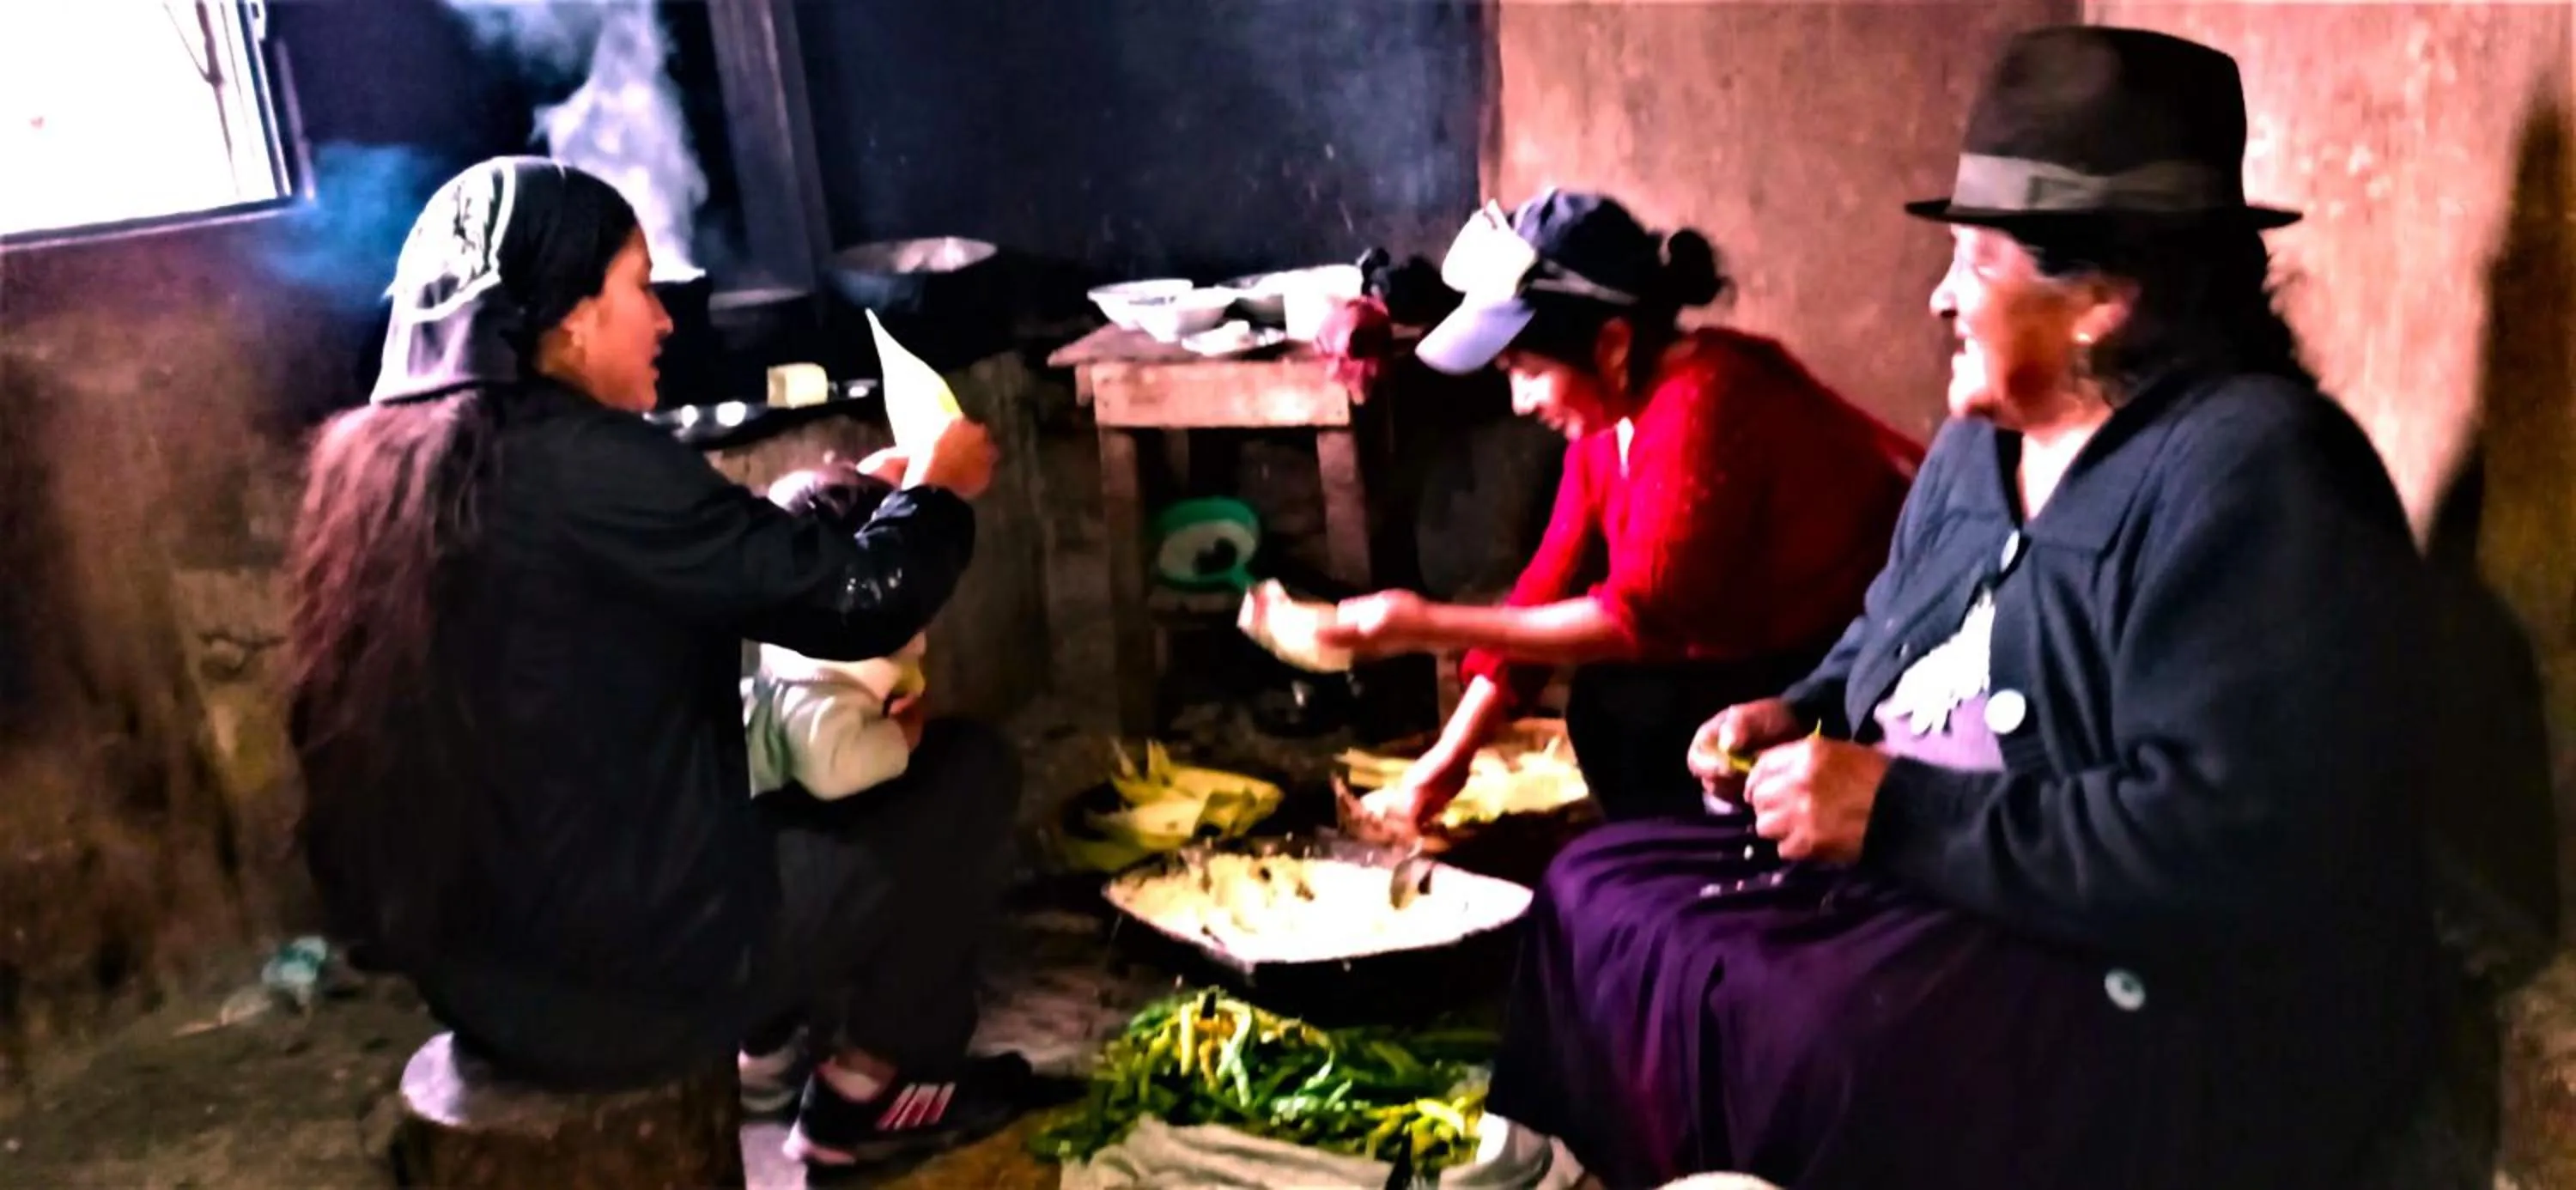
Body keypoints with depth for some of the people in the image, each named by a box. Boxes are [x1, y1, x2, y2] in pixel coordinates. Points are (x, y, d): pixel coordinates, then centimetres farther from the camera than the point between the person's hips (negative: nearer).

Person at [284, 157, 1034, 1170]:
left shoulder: (372, 455, 2)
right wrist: (938, 493, 5)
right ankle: (867, 1088, 21)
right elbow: (859, 603, -14)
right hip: (621, 976, -9)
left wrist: (847, 494, 18)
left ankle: (776, 1038, 35)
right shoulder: (582, 461, -23)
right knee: (968, 772, 7)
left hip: (457, 962, 9)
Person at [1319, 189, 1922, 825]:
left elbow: (1641, 616, -28)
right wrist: (1447, 759, -2)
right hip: (1772, 648, 8)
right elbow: (1551, 585, 1)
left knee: (1629, 705, -19)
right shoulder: (1609, 416, -1)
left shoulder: (1702, 403, -27)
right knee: (1607, 700, -4)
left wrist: (1429, 625, -27)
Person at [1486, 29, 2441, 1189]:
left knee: (1780, 1025, -32)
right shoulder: (1979, 445, 11)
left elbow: (2220, 841, -27)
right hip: (1912, 876, 9)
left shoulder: (2250, 474, -19)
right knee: (1595, 890, 2)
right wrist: (1797, 716, 4)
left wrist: (1898, 814, -23)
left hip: (2176, 1013, -9)